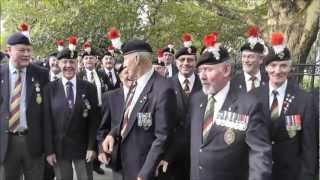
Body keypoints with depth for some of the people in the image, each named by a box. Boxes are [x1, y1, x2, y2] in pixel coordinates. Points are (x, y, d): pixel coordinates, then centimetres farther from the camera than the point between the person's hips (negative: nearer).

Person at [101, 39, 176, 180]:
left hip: (142, 166, -8)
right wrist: (113, 134, -3)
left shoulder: (163, 89, -23)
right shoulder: (135, 84, 4)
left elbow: (162, 138, -22)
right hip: (125, 161, 8)